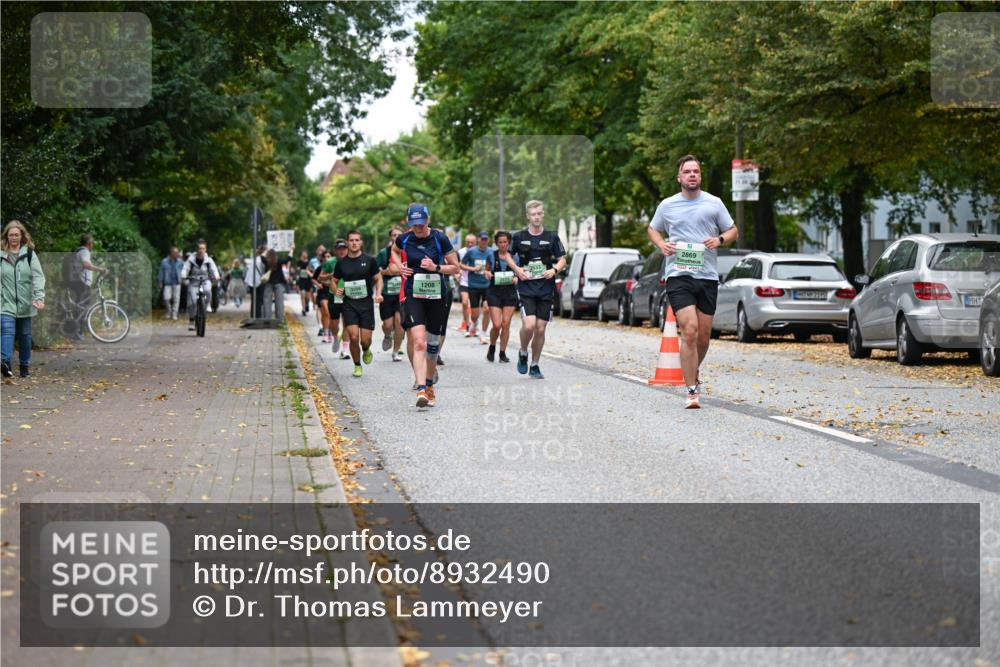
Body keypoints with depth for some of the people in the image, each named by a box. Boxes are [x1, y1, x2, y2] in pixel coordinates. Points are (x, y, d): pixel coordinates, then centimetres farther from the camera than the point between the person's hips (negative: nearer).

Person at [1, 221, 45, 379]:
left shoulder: (29, 254, 2)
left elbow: (38, 276, -5)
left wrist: (39, 297, -17)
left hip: (25, 303, 1)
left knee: (25, 335, 10)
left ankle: (25, 365, 21)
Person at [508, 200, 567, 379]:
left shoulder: (551, 237, 4)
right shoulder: (519, 237, 2)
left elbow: (562, 260, 11)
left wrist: (554, 270, -9)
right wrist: (517, 269, -2)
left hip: (546, 290, 2)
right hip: (526, 289, -2)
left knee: (540, 329, 3)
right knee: (529, 325, -19)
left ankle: (534, 366, 18)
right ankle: (523, 353, 10)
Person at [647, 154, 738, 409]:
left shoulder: (714, 203, 8)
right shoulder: (667, 206, 7)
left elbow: (733, 231, 15)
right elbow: (652, 229, 22)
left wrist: (720, 240, -7)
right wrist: (661, 244, 1)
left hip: (708, 276, 2)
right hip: (678, 275, -2)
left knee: (704, 335, 7)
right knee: (689, 331, -16)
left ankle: (692, 373, 35)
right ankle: (692, 390, -12)